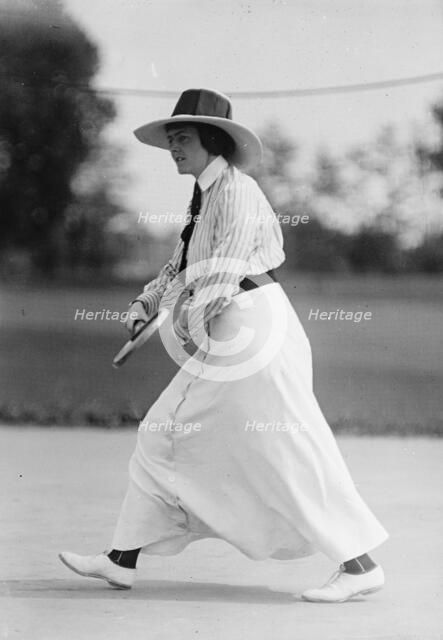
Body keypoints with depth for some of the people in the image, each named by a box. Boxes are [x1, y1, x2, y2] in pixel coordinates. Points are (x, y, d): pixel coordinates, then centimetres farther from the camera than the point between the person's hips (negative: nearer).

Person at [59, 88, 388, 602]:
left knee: (290, 453, -7)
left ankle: (360, 565, 1)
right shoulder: (204, 197, 16)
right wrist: (146, 303, 11)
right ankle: (122, 561, 14)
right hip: (223, 344, 10)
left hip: (253, 334, -10)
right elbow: (183, 264, 24)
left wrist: (190, 309, -34)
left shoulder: (236, 190, -12)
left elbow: (224, 268, -23)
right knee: (162, 437, 9)